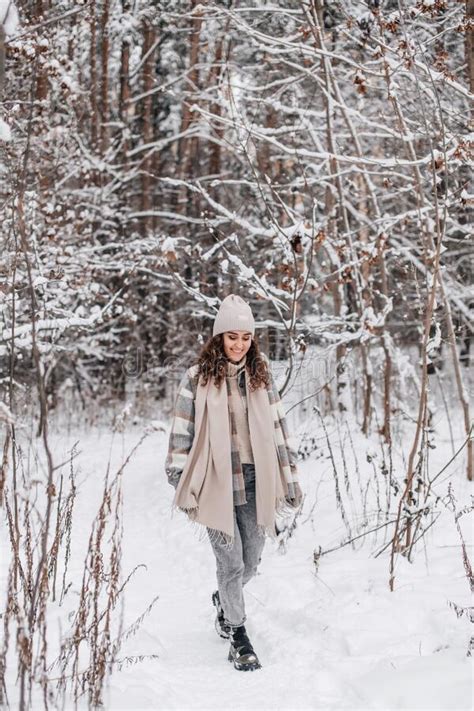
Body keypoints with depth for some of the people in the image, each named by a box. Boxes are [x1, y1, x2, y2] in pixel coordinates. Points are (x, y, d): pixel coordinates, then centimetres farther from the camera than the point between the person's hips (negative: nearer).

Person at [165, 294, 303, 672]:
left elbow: (278, 429, 10)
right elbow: (182, 433, -2)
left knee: (251, 559, 12)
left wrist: (290, 481, 8)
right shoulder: (198, 377, -3)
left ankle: (224, 599, 43)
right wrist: (183, 486, -7)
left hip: (255, 481, 4)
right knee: (231, 561, -3)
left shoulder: (261, 375, 8)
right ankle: (239, 635, 14)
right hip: (217, 483, -4)